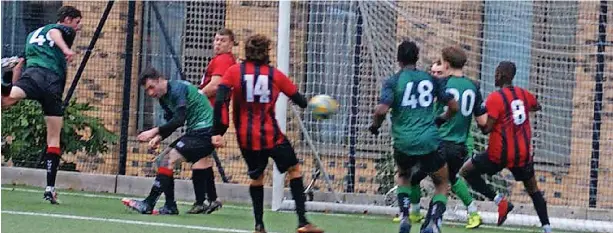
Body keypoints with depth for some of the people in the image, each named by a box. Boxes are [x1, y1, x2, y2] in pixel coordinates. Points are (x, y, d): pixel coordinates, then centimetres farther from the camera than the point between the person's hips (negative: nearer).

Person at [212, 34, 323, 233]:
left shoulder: (234, 72, -1)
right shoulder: (275, 75, 0)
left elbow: (220, 101, -12)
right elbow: (300, 101, 7)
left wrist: (217, 132, -11)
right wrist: (309, 103, 30)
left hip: (246, 138, 2)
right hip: (271, 135, -2)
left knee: (256, 178, 21)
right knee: (294, 169, 14)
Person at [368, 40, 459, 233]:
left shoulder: (393, 82, -1)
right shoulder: (430, 80, 7)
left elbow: (382, 110, -15)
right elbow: (453, 106, 11)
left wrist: (375, 125, 5)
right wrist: (442, 119, 30)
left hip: (403, 143, 0)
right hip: (429, 142, 0)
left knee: (404, 177, 31)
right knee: (442, 184, 18)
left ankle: (404, 217, 11)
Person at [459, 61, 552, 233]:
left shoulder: (495, 98, -13)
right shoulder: (524, 94, 5)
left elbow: (486, 128, -16)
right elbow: (537, 107, 28)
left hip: (500, 154, -5)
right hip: (523, 153, 5)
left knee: (466, 171, 10)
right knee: (533, 189, 18)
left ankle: (498, 200, -4)